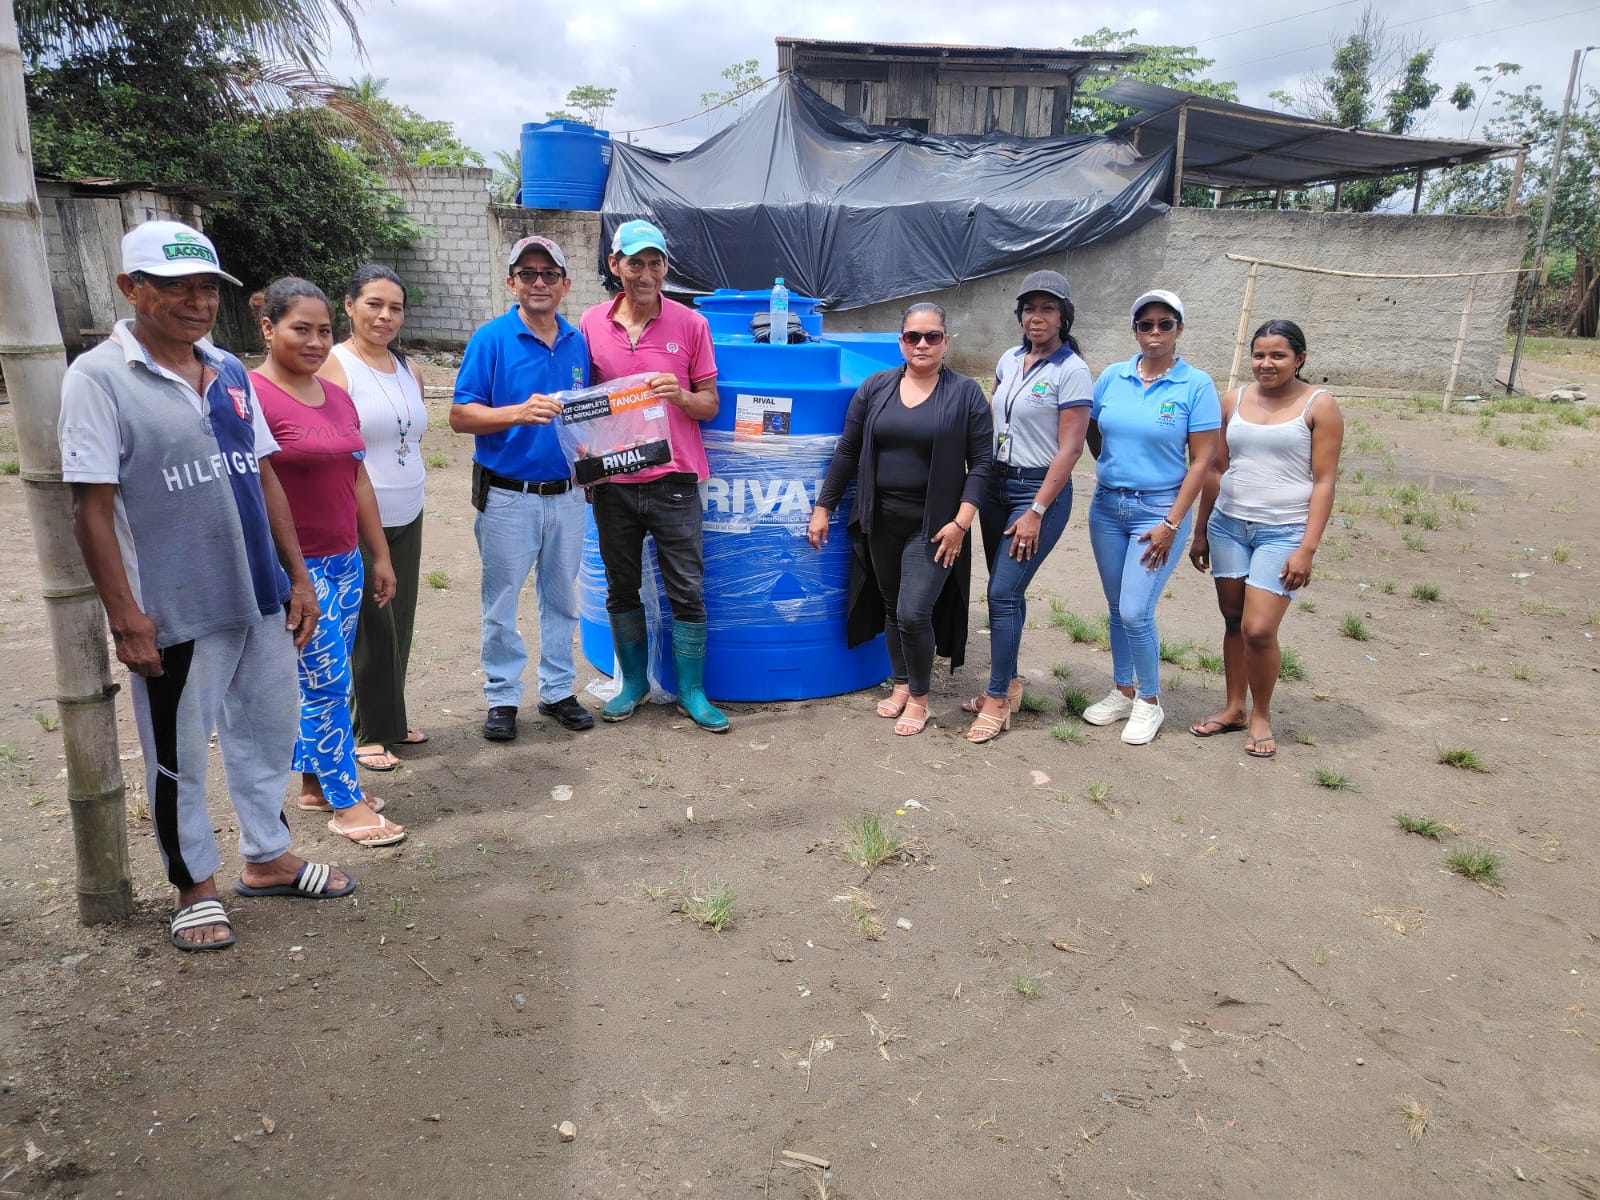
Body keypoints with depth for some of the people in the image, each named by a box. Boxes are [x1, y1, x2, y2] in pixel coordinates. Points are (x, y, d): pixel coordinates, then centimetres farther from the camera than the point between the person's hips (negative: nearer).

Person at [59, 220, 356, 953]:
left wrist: (298, 578, 9)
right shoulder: (99, 378, -10)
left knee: (268, 733, 18)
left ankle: (268, 859, 37)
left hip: (260, 598, 6)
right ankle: (195, 887, 29)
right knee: (178, 758, 10)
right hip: (175, 611, -6)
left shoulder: (230, 372, 8)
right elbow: (92, 508, -12)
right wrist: (125, 617, -16)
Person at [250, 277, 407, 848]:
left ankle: (315, 782, 29)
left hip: (344, 561, 7)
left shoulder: (337, 396, 11)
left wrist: (380, 555, 17)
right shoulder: (250, 396, -13)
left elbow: (358, 480, 16)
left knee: (322, 682, 15)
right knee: (329, 684, -1)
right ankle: (346, 804, 11)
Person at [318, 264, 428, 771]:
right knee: (370, 629, 2)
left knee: (399, 626, 15)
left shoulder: (410, 369, 10)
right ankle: (369, 732, 17)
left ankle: (390, 721, 30)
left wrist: (408, 487, 15)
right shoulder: (333, 365, -12)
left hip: (408, 519, 7)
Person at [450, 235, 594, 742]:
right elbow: (460, 415, -11)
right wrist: (519, 413, -26)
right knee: (501, 604, 7)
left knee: (561, 599, 15)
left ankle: (558, 690, 29)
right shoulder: (491, 338, -7)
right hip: (507, 496, -4)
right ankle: (503, 697, 21)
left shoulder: (578, 342, 6)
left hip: (566, 494, 4)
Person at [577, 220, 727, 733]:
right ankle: (634, 683, 29)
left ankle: (691, 692, 16)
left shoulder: (690, 324, -2)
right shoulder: (592, 324, 3)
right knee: (621, 588, 13)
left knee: (687, 590, 1)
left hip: (673, 480, -2)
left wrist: (681, 395, -19)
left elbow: (710, 405, 2)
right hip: (612, 483, 2)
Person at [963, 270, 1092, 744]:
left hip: (1040, 491, -6)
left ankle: (997, 701, 2)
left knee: (1004, 593, -8)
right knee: (1005, 591, 12)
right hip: (995, 485, 6)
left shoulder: (1072, 371, -11)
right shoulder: (1009, 360, 8)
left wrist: (1036, 512, -17)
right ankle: (1008, 681, 26)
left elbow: (1070, 449, -14)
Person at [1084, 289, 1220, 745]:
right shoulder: (1112, 377, 2)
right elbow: (1091, 434, 14)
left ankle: (1149, 703, 13)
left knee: (1135, 612, -8)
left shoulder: (1196, 385, -8)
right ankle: (1122, 691, 29)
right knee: (1117, 608, 13)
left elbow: (1202, 460, -9)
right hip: (1107, 506, 4)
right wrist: (1115, 470, 7)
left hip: (1159, 509, -4)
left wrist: (1172, 524, -13)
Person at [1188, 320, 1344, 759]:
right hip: (1228, 524, 4)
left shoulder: (1319, 405, -4)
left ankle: (1261, 715, 13)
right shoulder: (1234, 400, 7)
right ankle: (1234, 708, 25)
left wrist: (1307, 548, -11)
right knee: (1233, 620, 10)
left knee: (1258, 629, -10)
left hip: (1283, 532, -4)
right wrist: (1200, 532, 13)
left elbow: (1323, 482, -5)